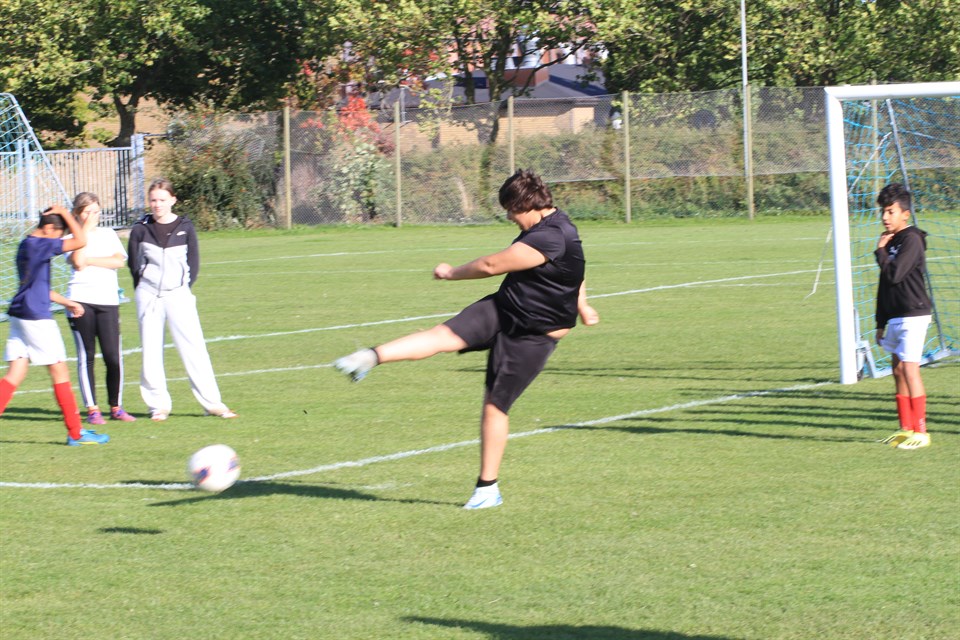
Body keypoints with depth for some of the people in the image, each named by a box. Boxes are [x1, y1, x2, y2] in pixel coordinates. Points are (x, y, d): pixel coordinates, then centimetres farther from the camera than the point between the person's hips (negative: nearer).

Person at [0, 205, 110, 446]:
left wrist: (66, 302, 26)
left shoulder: (26, 245, 15)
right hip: (36, 317, -9)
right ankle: (76, 433, 7)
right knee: (60, 372, 1)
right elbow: (80, 241, -18)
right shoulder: (39, 245, -14)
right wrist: (64, 213, -8)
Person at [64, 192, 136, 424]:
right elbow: (78, 262, -13)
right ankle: (92, 409, 6)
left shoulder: (108, 234, 16)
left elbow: (119, 261, 0)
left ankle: (116, 407, 10)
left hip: (108, 301, 2)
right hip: (81, 300, -2)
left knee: (113, 356, -4)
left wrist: (90, 261, -6)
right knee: (86, 356, 0)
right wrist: (85, 230, -8)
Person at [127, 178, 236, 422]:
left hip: (178, 294, -1)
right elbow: (133, 261, 9)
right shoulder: (141, 228, 0)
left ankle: (212, 403, -4)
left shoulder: (185, 227, 1)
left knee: (194, 349, -6)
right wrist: (141, 287, 6)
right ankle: (158, 404, 10)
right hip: (149, 296, 1)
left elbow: (194, 262, 8)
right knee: (151, 351, 2)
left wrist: (185, 287, 2)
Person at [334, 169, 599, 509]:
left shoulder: (550, 238, -26)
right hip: (501, 310, 8)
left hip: (532, 336, -8)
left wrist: (452, 273, -5)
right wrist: (580, 305, 40)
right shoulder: (552, 224, 8)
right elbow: (573, 268, 27)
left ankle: (488, 489, 9)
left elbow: (492, 265, -21)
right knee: (444, 335, -17)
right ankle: (370, 357, -36)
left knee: (495, 405, -3)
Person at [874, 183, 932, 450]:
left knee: (910, 369, -13)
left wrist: (880, 251, -8)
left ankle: (921, 432, -12)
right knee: (898, 370, 9)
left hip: (913, 315, -9)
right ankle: (906, 428, 15)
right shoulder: (891, 241, 15)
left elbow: (894, 274, -24)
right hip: (895, 316, 9)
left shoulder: (912, 240, -12)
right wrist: (881, 323, 21)